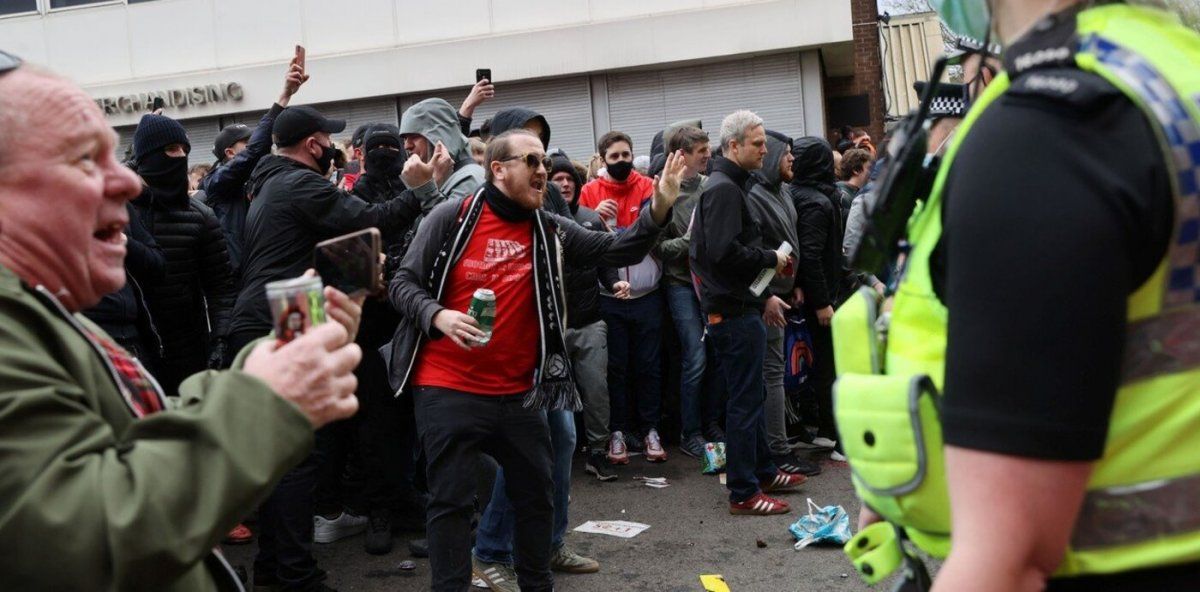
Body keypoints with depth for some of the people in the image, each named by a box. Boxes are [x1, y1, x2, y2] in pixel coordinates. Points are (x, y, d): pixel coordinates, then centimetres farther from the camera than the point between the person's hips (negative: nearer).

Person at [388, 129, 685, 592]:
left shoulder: (551, 231, 3)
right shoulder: (452, 217, -6)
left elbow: (617, 250, -4)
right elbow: (403, 283, -3)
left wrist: (658, 211, -20)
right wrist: (438, 315, -23)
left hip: (518, 393, 4)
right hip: (448, 390, -4)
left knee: (536, 494, 14)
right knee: (451, 499, 2)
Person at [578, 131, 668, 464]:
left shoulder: (648, 187, 4)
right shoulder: (590, 192, 2)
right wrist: (596, 215, -17)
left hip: (647, 294, 1)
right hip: (608, 296, -1)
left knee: (648, 365, 6)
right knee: (616, 366, 5)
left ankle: (650, 429, 16)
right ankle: (618, 431, 14)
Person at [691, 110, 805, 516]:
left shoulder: (723, 186, 18)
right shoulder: (724, 189, -16)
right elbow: (726, 252, -26)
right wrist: (771, 259, -13)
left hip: (736, 306, 11)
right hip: (735, 311, -11)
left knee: (751, 394, 19)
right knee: (745, 399, -5)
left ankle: (763, 472, 31)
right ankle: (743, 493, 3)